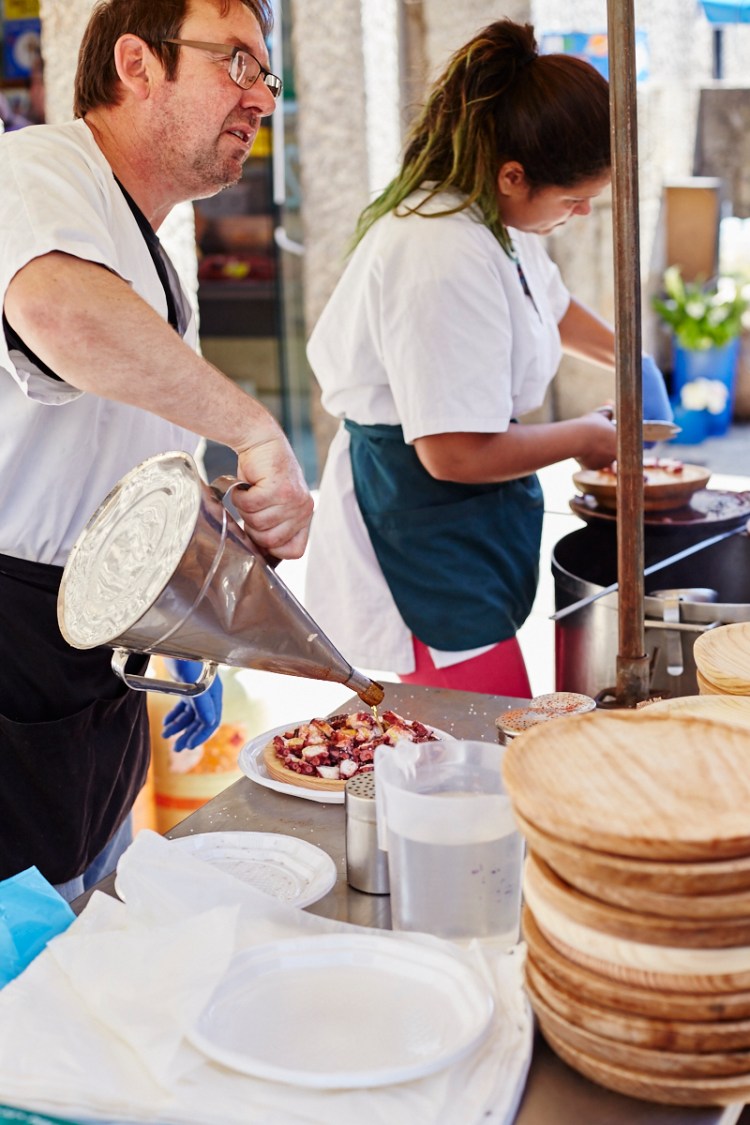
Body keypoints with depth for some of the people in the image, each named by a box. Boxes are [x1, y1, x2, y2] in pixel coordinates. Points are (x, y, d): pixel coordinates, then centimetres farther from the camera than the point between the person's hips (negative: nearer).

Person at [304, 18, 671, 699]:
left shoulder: (496, 218, 9)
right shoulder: (446, 259, -26)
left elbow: (548, 302, 34)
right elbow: (456, 451, -27)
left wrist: (629, 360, 27)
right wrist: (583, 438, -12)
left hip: (471, 535, 11)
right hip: (419, 536, -11)